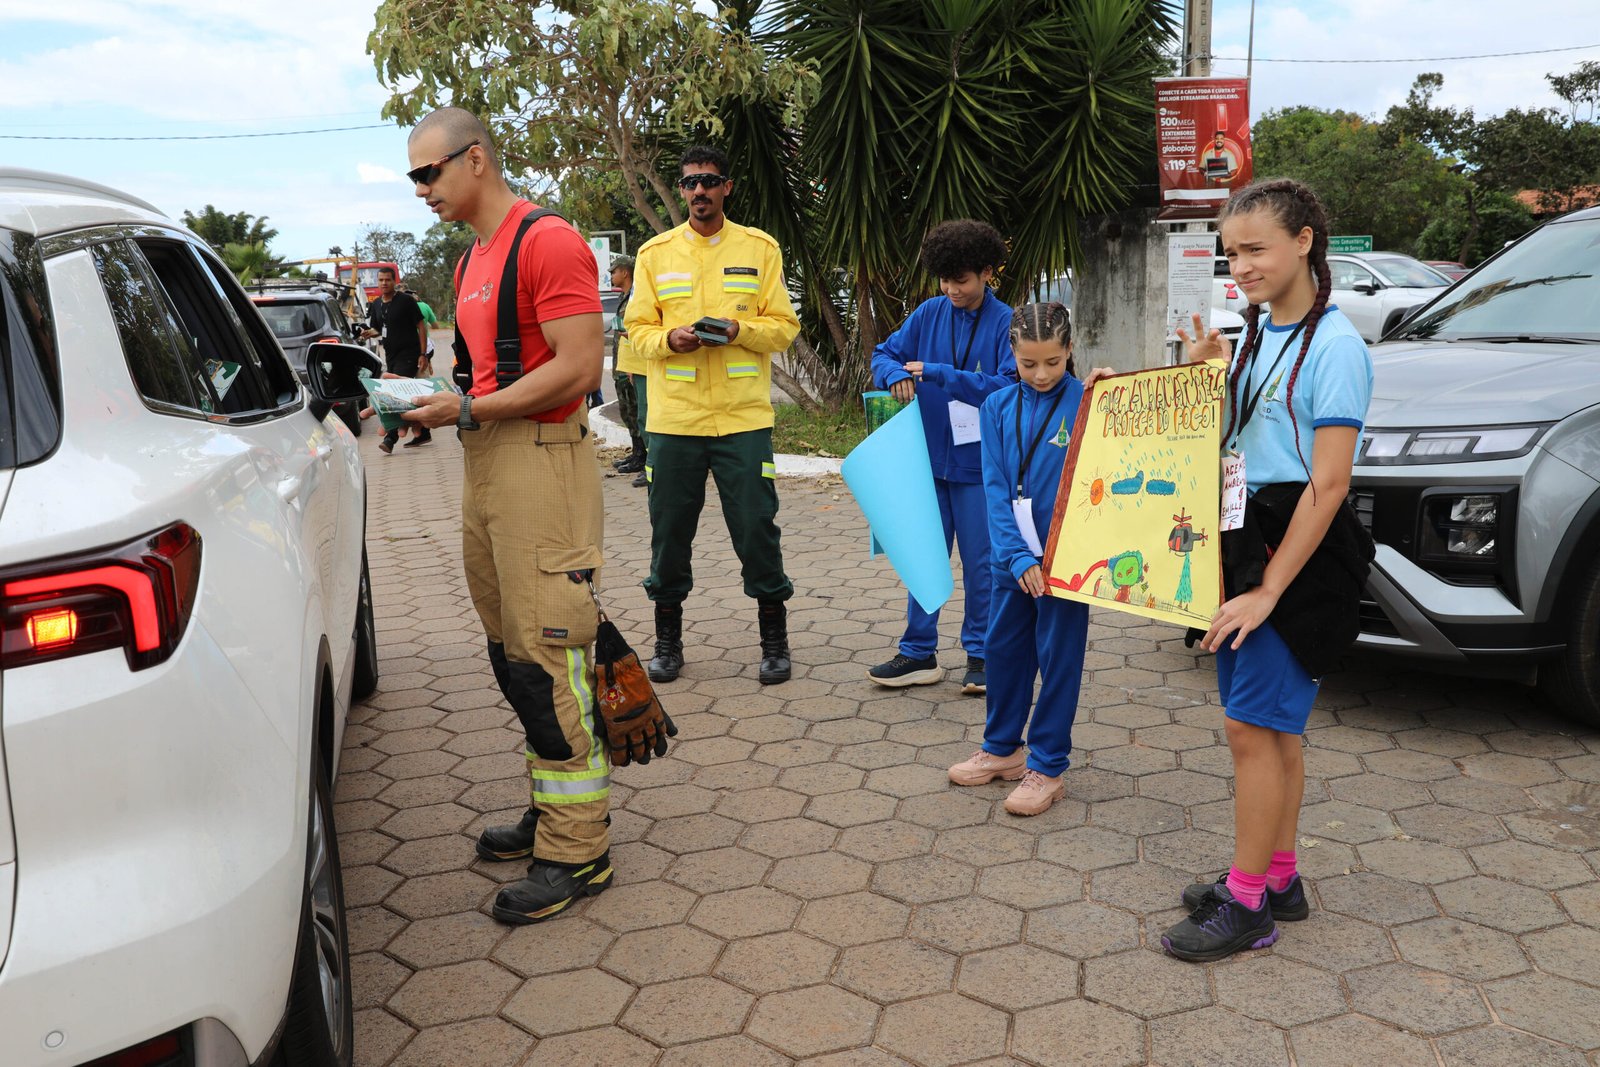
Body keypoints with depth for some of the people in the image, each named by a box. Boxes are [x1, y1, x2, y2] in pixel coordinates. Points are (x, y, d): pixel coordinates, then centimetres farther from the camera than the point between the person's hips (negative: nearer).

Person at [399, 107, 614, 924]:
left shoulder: (547, 243, -10)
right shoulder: (472, 260, 20)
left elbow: (580, 367, -18)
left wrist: (467, 412, -17)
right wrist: (435, 405, 10)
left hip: (541, 461, -10)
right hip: (487, 462, 10)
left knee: (547, 656, -8)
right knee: (512, 653, 13)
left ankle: (576, 850, 2)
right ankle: (553, 811, 25)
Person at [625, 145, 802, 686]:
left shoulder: (760, 247, 6)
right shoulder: (655, 252, 9)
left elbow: (784, 326, 4)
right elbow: (638, 329, 8)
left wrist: (738, 330, -14)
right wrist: (669, 338, -13)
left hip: (743, 416, -1)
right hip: (673, 417, 2)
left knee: (756, 525, 0)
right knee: (670, 527, 6)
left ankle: (774, 640, 15)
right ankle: (667, 640, 22)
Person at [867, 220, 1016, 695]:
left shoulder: (1005, 323, -8)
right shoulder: (929, 314, 3)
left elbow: (1007, 386, -17)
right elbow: (885, 353, 8)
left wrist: (934, 373, -21)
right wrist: (896, 374, -16)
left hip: (978, 462, -3)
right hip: (929, 457, 4)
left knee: (980, 561, 7)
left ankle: (980, 653, 21)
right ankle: (919, 654, 19)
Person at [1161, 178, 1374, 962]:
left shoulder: (1332, 346, -15)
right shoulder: (1259, 335, 10)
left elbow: (1328, 484, -18)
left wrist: (1269, 589, -19)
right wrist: (1205, 375, 2)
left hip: (1299, 552, -8)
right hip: (1243, 541, 8)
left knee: (1254, 726, -4)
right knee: (1272, 727, 15)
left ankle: (1246, 906, 9)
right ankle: (1277, 880, 28)